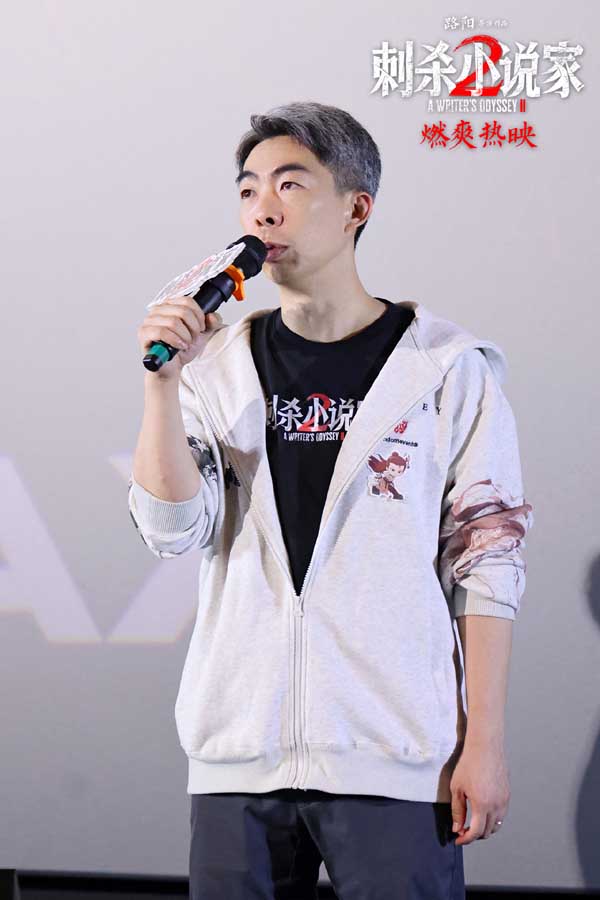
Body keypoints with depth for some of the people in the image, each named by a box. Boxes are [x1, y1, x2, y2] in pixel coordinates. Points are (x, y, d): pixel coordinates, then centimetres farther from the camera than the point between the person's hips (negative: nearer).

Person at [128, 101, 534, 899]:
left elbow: (488, 560, -1)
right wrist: (162, 380, -9)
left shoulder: (447, 368, 1)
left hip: (395, 754, -3)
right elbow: (176, 531, 1)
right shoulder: (218, 365, 10)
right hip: (240, 746, 3)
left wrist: (484, 743, -6)